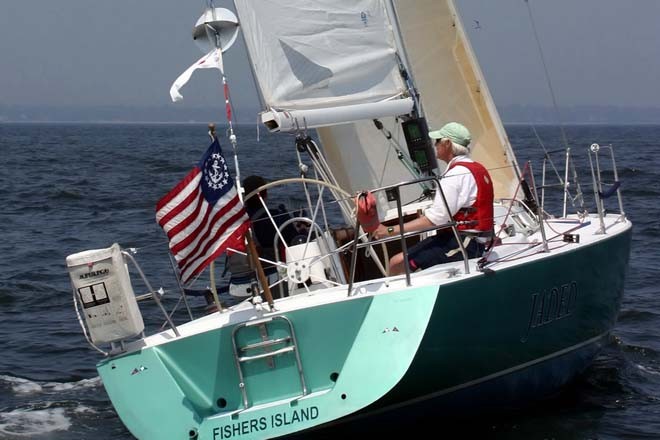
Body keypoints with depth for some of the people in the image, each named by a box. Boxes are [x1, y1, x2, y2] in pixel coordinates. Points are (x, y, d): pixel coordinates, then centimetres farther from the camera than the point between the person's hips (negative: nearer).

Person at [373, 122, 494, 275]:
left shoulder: (457, 174, -16)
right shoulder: (477, 168, 16)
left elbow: (435, 219, -22)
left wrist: (390, 230, -21)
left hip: (460, 244, -11)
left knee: (397, 264, -17)